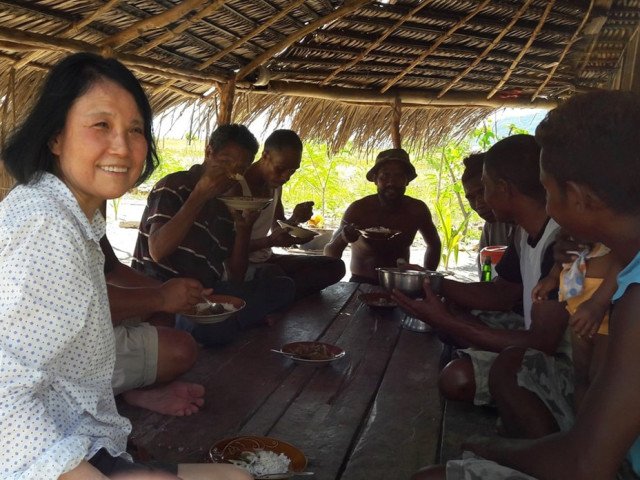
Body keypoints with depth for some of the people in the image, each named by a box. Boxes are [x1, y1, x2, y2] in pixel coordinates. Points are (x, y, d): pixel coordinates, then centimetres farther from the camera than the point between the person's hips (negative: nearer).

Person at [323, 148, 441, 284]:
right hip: (361, 283, -3)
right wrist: (342, 238, -34)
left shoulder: (417, 209, -7)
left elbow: (434, 244, 13)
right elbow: (329, 254, -13)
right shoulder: (358, 209, -15)